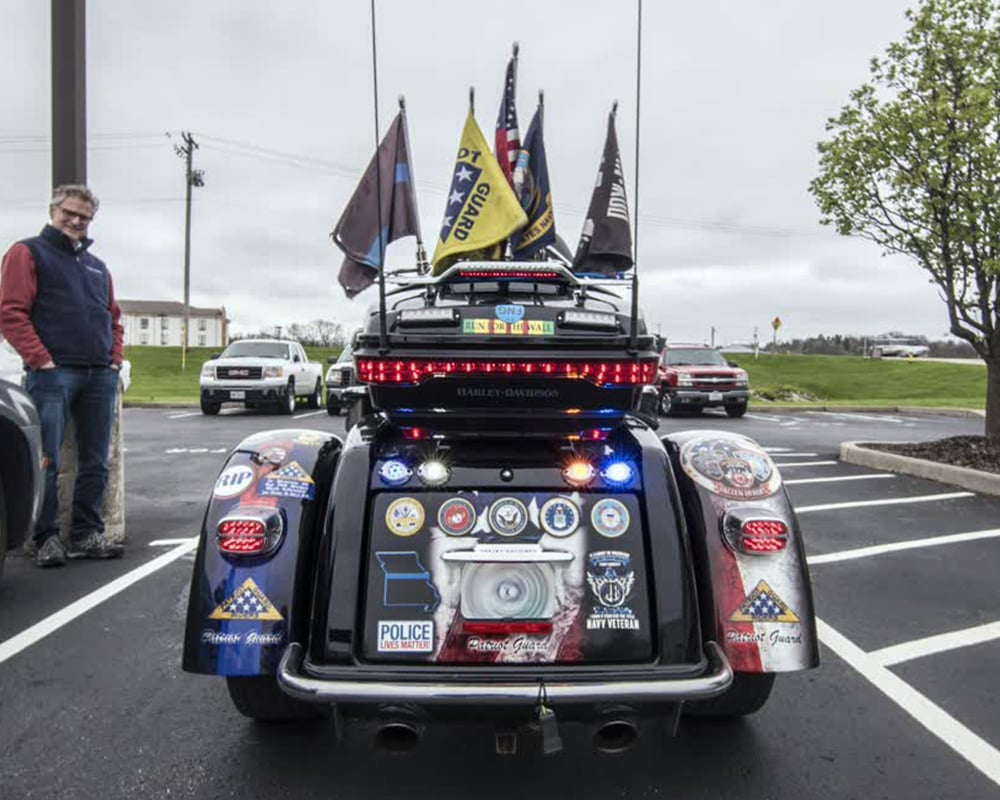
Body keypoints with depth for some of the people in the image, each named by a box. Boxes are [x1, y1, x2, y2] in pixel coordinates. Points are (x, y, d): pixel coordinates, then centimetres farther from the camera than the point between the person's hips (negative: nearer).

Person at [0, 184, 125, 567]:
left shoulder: (97, 266, 24)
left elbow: (113, 317, 26)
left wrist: (115, 360, 11)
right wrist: (42, 361, -13)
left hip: (100, 376, 6)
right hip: (53, 374, -6)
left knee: (96, 463, 6)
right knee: (46, 462, -4)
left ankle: (87, 535, 14)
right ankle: (46, 539, 5)